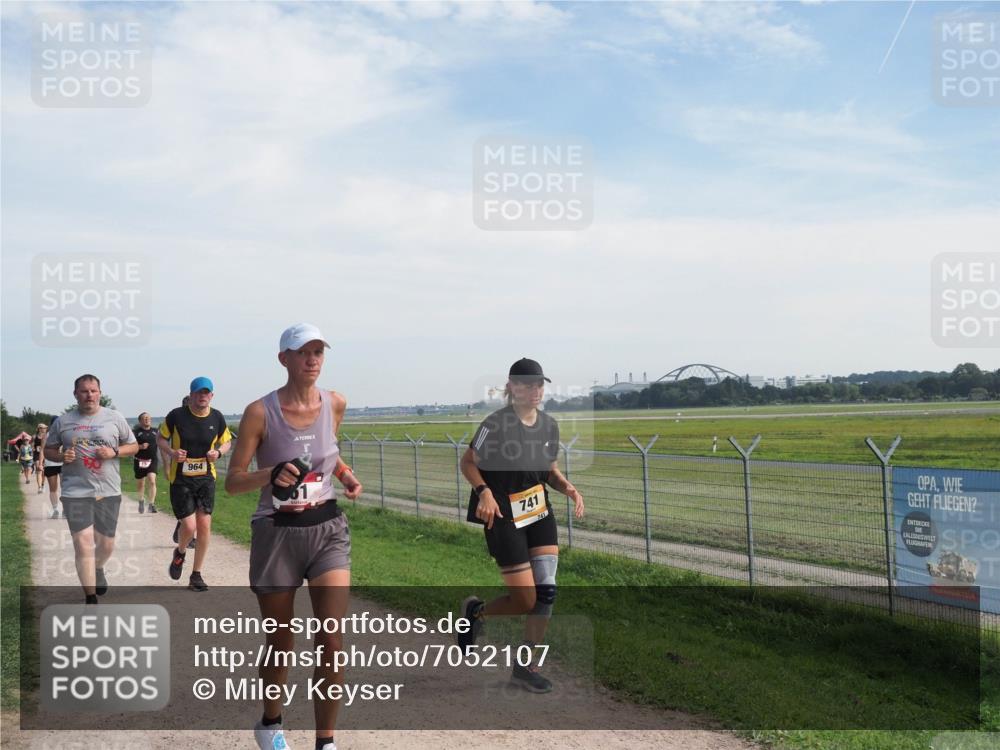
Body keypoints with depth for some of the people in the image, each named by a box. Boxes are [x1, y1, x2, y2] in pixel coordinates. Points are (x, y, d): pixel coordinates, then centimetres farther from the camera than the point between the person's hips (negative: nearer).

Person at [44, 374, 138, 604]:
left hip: (108, 491, 1)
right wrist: (61, 456, -9)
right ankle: (91, 599, 0)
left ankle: (98, 569, 46)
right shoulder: (63, 421, 4)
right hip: (76, 492, -1)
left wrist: (114, 452, -10)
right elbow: (49, 450, 13)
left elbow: (133, 446, 9)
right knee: (83, 544, -9)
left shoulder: (114, 418, 3)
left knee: (106, 544, 11)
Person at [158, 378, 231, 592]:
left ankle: (196, 575, 13)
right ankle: (179, 553, 28)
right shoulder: (176, 415, -9)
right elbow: (160, 438, 4)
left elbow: (226, 442, 13)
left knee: (204, 524, -2)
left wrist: (218, 452, -9)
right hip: (180, 478, -3)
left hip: (206, 478, 3)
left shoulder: (217, 418, -1)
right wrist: (171, 452, -16)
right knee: (189, 526, -9)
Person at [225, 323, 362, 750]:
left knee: (332, 642, -9)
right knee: (281, 643, 11)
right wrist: (271, 474, -27)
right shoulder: (260, 412, -11)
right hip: (277, 533, -2)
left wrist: (346, 476, 4)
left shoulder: (335, 404, 1)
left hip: (327, 529, 2)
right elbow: (232, 481, -9)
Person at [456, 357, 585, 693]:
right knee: (526, 601, -5)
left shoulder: (549, 425, 4)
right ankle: (476, 610, 26)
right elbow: (468, 463, -8)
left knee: (546, 592, -6)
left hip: (539, 514, 6)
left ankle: (526, 666, 11)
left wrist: (567, 487, -4)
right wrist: (485, 492, -24)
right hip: (503, 517, -6)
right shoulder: (496, 424, -15)